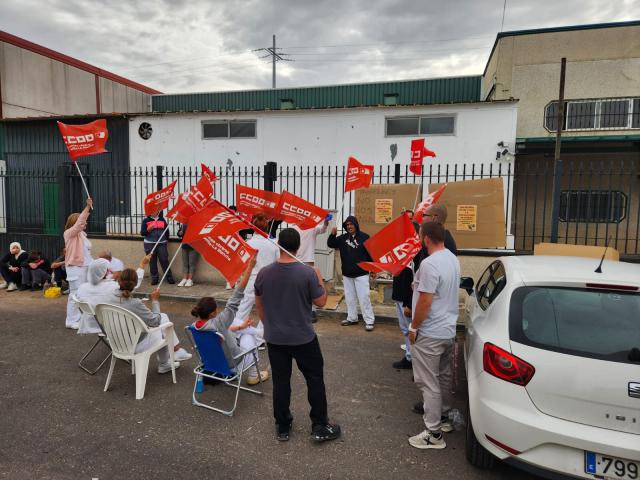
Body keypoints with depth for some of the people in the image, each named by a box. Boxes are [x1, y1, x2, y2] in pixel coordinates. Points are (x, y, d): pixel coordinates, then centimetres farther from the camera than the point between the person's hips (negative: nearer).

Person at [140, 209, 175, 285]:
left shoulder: (162, 219, 9)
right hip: (150, 244, -1)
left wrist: (166, 239, 9)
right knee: (152, 262, 4)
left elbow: (167, 230, 18)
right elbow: (142, 233, -2)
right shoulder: (146, 220, 2)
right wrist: (149, 229, -20)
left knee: (164, 260, -2)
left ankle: (169, 277, 4)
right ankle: (154, 278, 12)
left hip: (161, 243, 1)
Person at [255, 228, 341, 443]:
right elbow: (321, 302, -8)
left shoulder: (264, 273, -7)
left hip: (274, 338, 3)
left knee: (280, 381, 15)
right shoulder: (307, 273, -18)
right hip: (303, 338, -3)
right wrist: (320, 278, 7)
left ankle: (282, 428, 27)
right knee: (315, 379, 13)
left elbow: (259, 304, 5)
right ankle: (320, 427, 20)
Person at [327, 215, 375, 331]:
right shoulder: (343, 238, 7)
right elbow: (330, 244, 8)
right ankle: (352, 318, 24)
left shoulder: (364, 237, -6)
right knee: (350, 297, 13)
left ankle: (369, 320, 1)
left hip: (361, 274, -5)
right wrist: (333, 234, -11)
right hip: (347, 274, 5)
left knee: (364, 297, -6)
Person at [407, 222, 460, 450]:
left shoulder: (429, 264, -24)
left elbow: (425, 301, -24)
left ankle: (434, 434, 10)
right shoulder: (452, 259, 6)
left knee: (429, 383, 1)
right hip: (448, 329, 9)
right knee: (444, 378, 21)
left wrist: (414, 327, -12)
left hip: (429, 334, -9)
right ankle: (443, 418, 37)